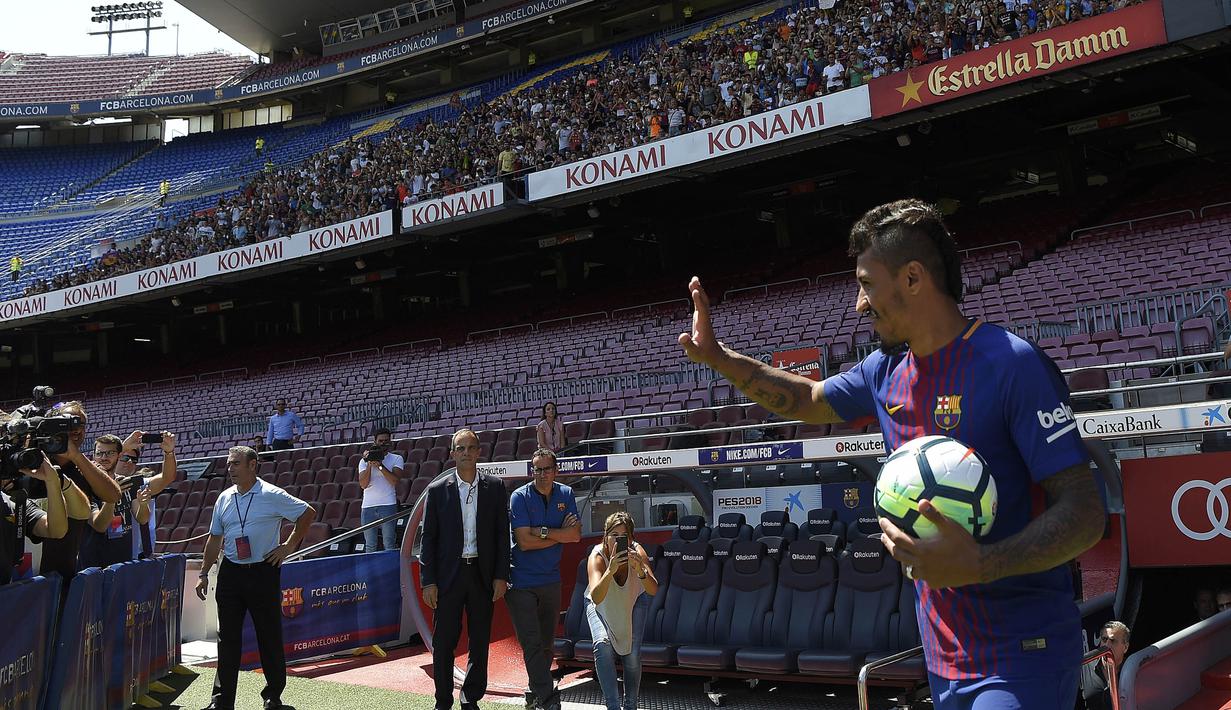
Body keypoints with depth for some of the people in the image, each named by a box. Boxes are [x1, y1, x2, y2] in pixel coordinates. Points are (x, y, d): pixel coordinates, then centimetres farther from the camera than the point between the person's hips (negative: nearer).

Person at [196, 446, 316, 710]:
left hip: (263, 572, -4)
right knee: (227, 636, 5)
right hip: (230, 572, 4)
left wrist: (288, 547, -2)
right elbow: (214, 539, 16)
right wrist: (204, 573, 14)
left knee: (269, 634, 4)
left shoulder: (272, 496, -8)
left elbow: (308, 513, -2)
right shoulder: (224, 498, 8)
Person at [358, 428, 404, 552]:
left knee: (389, 544, -4)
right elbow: (364, 484, 0)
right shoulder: (364, 461, 13)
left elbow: (395, 480, -8)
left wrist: (379, 465, -13)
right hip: (368, 506, 2)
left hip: (388, 505, -2)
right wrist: (370, 464, -8)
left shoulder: (396, 459, 7)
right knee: (370, 546, 5)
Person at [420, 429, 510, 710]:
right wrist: (428, 581, -5)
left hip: (483, 575, 1)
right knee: (444, 642, 2)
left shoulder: (494, 487, 3)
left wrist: (501, 576, -2)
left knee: (480, 642, 8)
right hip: (449, 574, -1)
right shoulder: (438, 490, 0)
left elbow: (502, 534, 4)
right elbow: (429, 538, 0)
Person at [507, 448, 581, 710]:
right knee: (532, 643, -8)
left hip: (551, 579, 4)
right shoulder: (519, 497, -10)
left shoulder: (565, 494, 3)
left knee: (546, 642, 13)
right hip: (522, 582, -4)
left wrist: (542, 532, -16)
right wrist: (561, 534, -10)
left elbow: (576, 535, -6)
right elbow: (524, 541, -17)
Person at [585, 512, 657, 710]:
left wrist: (640, 570, -59)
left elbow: (653, 590, -40)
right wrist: (610, 570, -64)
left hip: (633, 600, 1)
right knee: (602, 645, -23)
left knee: (632, 653, -10)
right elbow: (596, 598, -48)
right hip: (602, 604, -1)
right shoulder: (597, 556, -34)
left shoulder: (637, 552, -31)